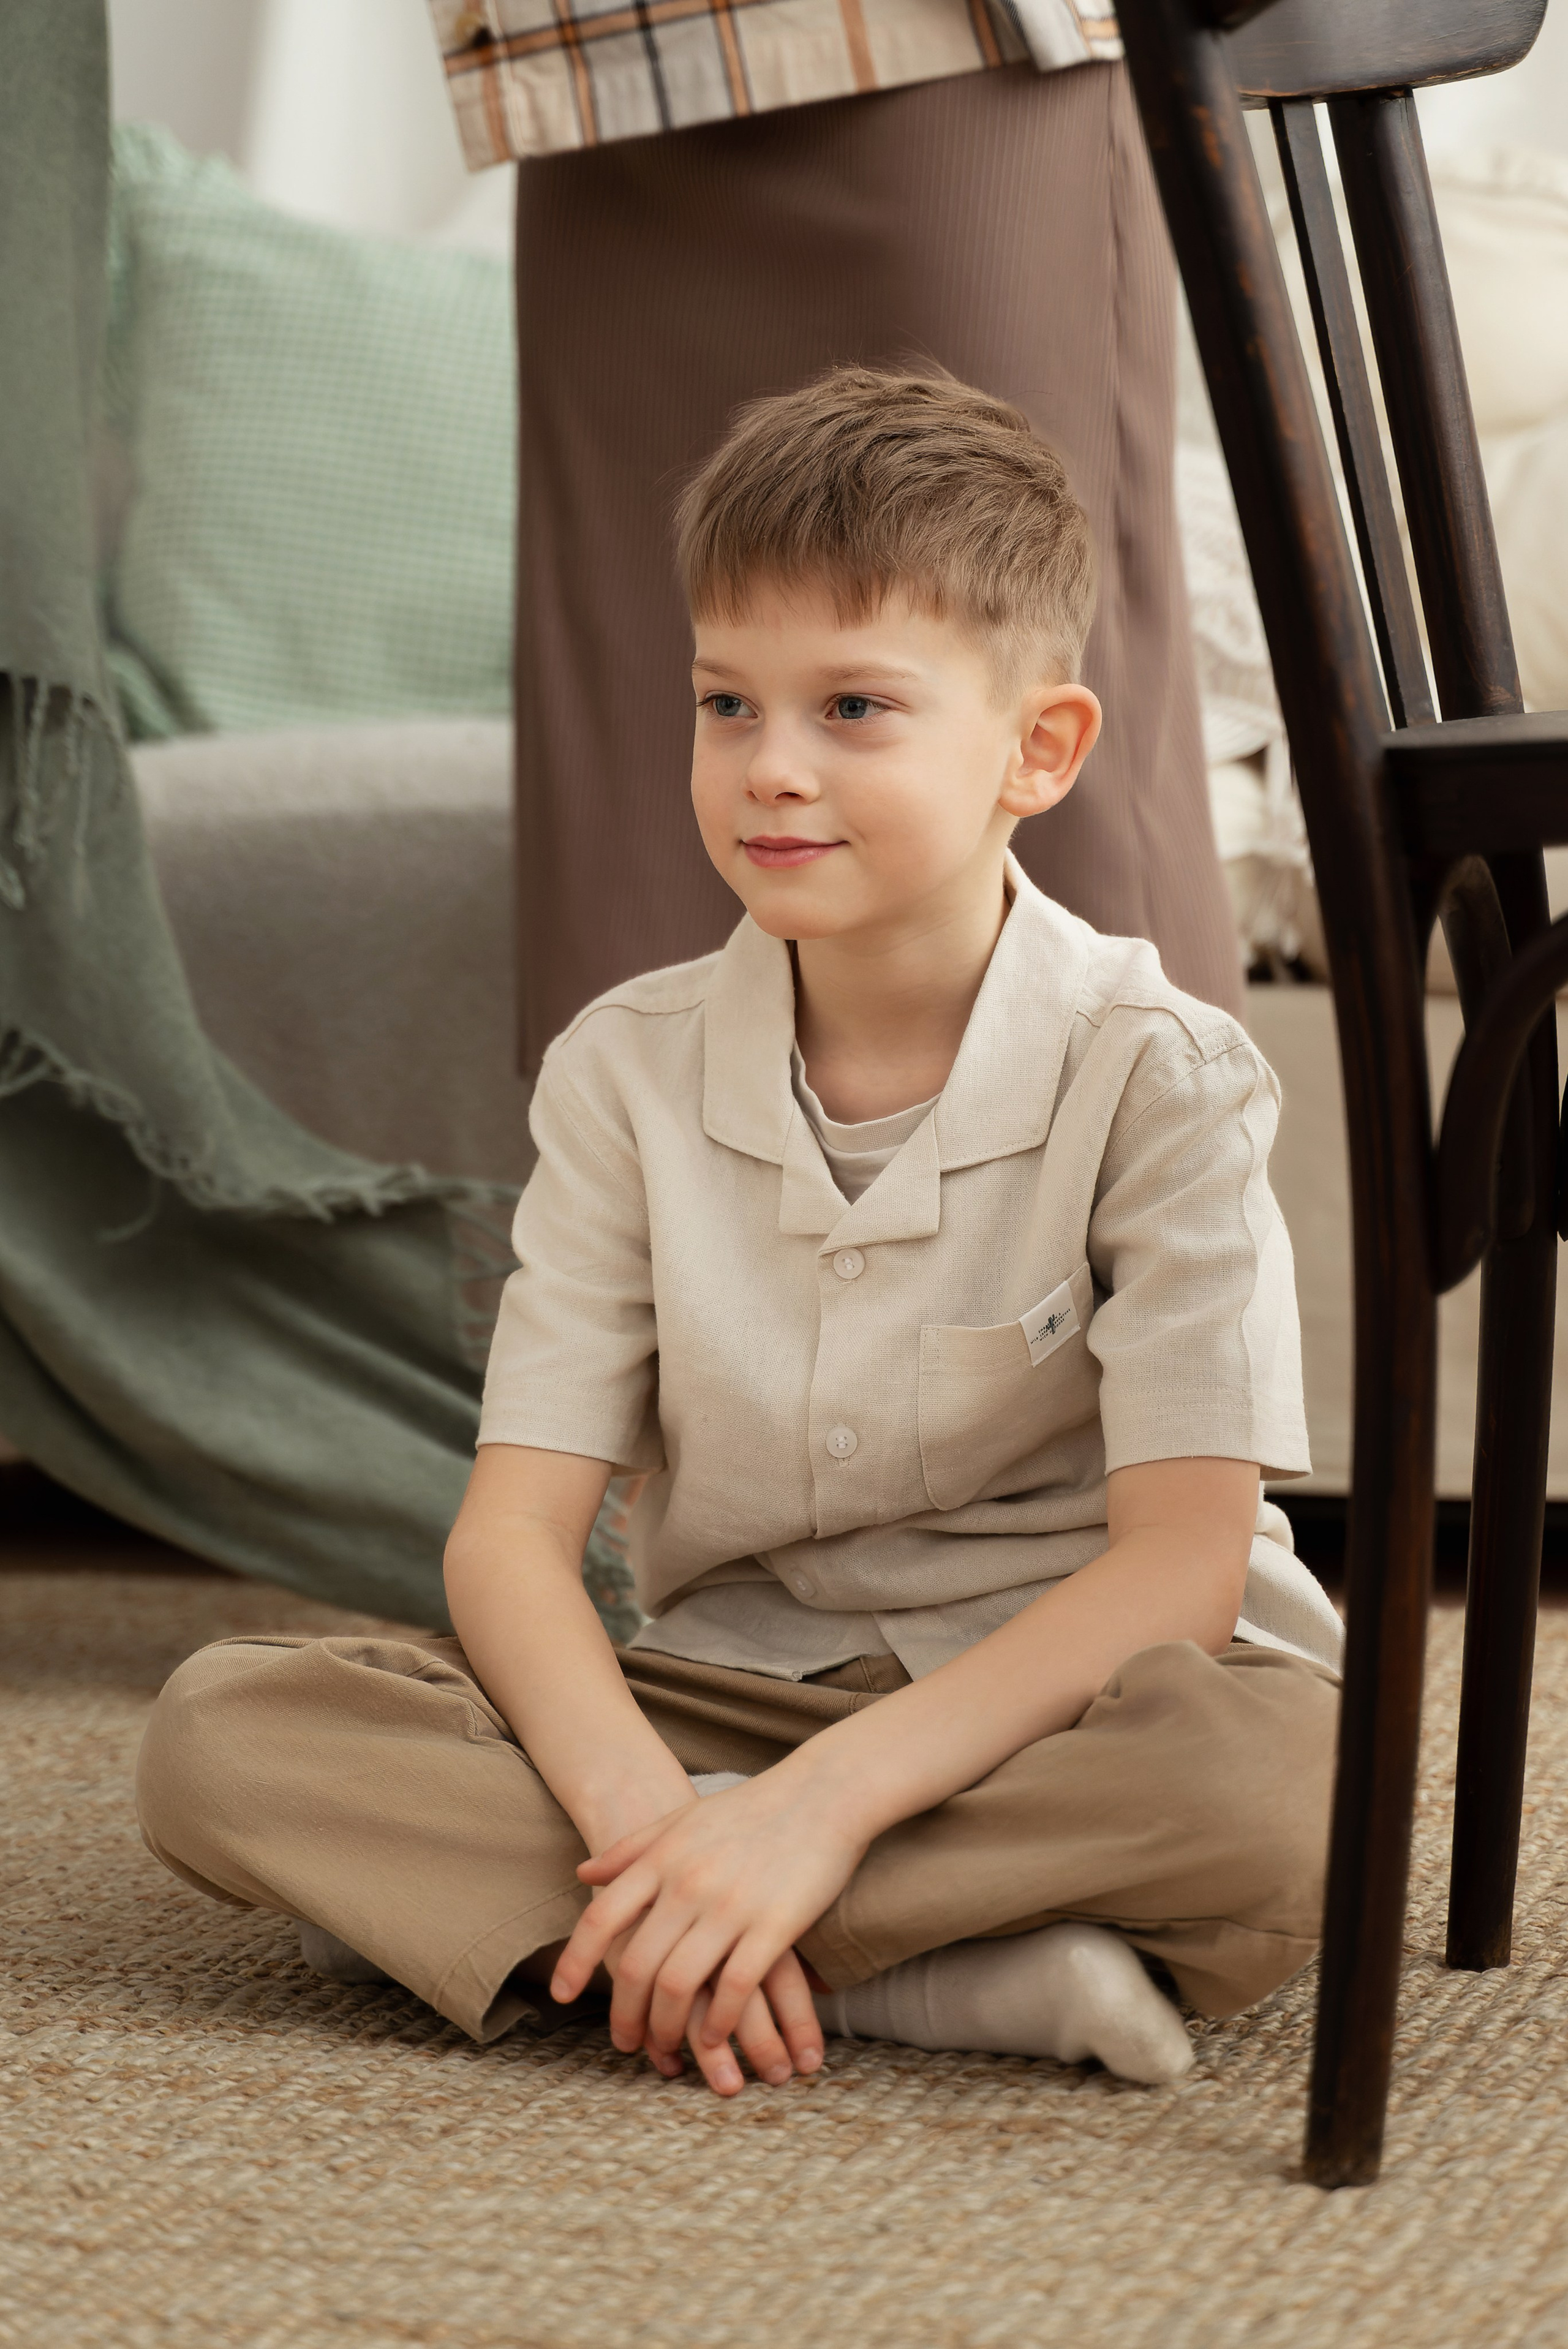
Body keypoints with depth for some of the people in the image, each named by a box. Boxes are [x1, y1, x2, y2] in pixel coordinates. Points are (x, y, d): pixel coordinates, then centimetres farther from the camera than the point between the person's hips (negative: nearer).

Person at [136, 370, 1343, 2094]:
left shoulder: (1157, 1077, -10)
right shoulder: (629, 1070, 0)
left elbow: (1182, 1562, -18)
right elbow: (512, 1528, -6)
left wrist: (824, 1804, -30)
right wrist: (636, 1809, -27)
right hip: (722, 1694, 3)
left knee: (1283, 1776, -39)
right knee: (219, 1734, -20)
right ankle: (945, 1973, -28)